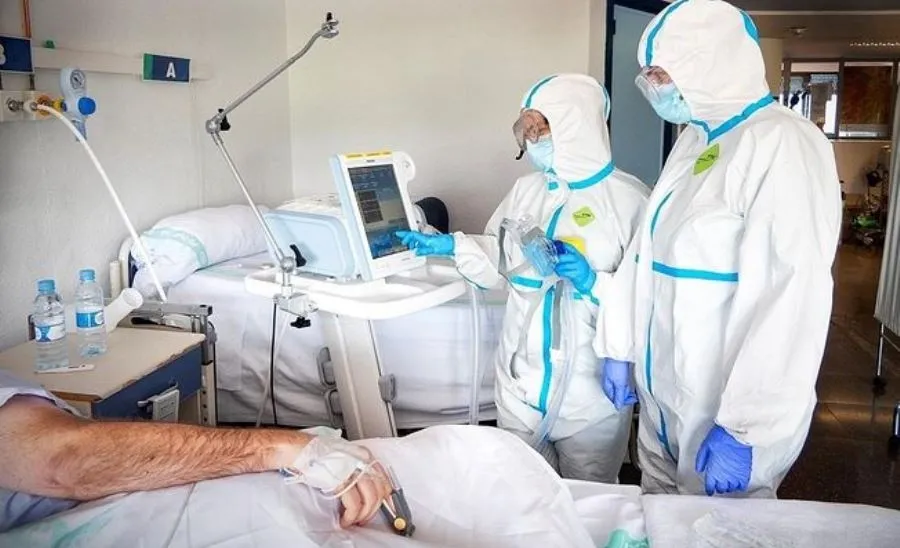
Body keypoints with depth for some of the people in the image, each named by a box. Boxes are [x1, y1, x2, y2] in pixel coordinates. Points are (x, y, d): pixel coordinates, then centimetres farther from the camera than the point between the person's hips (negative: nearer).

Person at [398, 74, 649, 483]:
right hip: (520, 382, 5)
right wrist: (452, 246, 2)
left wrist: (593, 283, -26)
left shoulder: (629, 198, -12)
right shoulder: (526, 190, 8)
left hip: (591, 391, -5)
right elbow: (499, 263, 14)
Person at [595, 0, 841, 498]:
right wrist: (619, 348, 13)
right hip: (662, 394, 8)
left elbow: (794, 297, -24)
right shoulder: (693, 140, 10)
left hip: (724, 414, -7)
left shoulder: (783, 144, -17)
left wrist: (743, 429, -25)